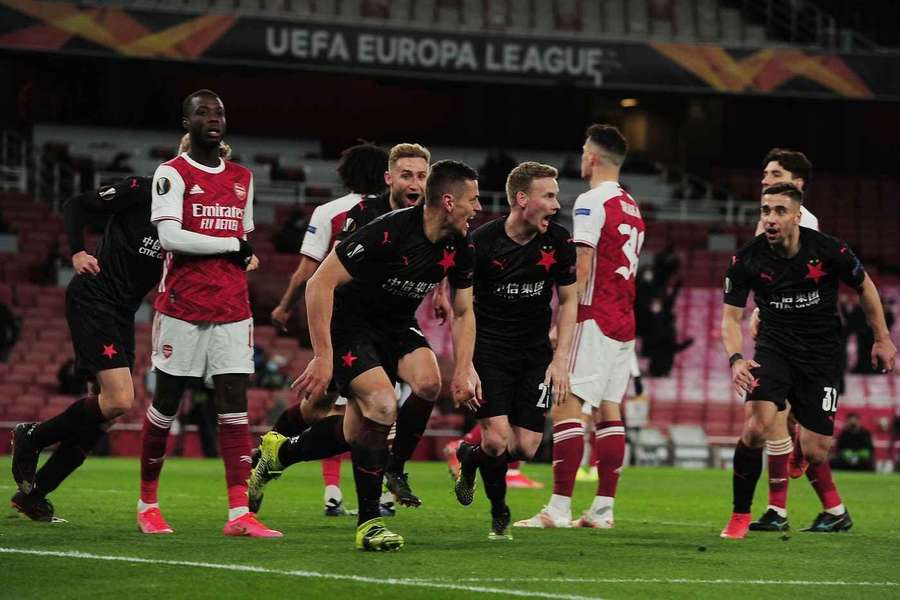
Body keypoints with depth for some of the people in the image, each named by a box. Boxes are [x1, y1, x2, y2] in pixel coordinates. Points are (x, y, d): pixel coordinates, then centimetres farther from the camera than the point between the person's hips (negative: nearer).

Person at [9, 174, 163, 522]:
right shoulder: (140, 191, -9)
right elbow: (76, 206, -3)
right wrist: (77, 252, -18)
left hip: (123, 313, 8)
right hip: (92, 300, -8)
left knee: (104, 411, 5)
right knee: (119, 400, -19)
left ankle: (32, 491, 14)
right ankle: (31, 438, 1)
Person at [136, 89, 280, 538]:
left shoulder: (242, 178, 17)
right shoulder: (172, 173, -3)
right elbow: (168, 236, -16)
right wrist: (233, 244, -11)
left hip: (231, 310, 5)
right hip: (182, 308, -5)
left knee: (234, 407, -4)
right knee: (166, 405, 3)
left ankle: (239, 513, -9)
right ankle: (147, 503, 18)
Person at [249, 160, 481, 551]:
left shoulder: (458, 247, -5)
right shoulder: (388, 232, -27)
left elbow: (464, 312, 10)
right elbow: (319, 285, -25)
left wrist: (464, 370, -4)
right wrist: (323, 357, -26)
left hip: (397, 326, 7)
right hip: (350, 324, -7)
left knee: (428, 383, -21)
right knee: (382, 405, -27)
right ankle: (368, 522, -11)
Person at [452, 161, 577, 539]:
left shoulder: (559, 242, -5)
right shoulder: (481, 242, -14)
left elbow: (568, 300, 6)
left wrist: (560, 360, -3)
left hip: (535, 352, 3)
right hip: (489, 348, -3)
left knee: (526, 447, -6)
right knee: (497, 439, -18)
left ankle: (470, 457, 27)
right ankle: (499, 515, 9)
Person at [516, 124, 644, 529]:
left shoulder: (591, 203, -10)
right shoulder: (632, 207, 17)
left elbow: (582, 269, -15)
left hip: (594, 321, -9)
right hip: (624, 323, 9)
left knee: (566, 407, -10)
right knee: (609, 411, 8)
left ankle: (560, 508, -16)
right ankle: (603, 509, 5)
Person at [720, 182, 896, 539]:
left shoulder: (829, 251, -14)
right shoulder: (747, 260, -12)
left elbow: (864, 286, 5)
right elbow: (731, 317, -6)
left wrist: (882, 339, 10)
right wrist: (735, 358, -25)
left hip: (821, 355, 0)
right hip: (774, 347, 0)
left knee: (815, 450, -4)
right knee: (756, 425, -25)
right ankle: (740, 516, -9)